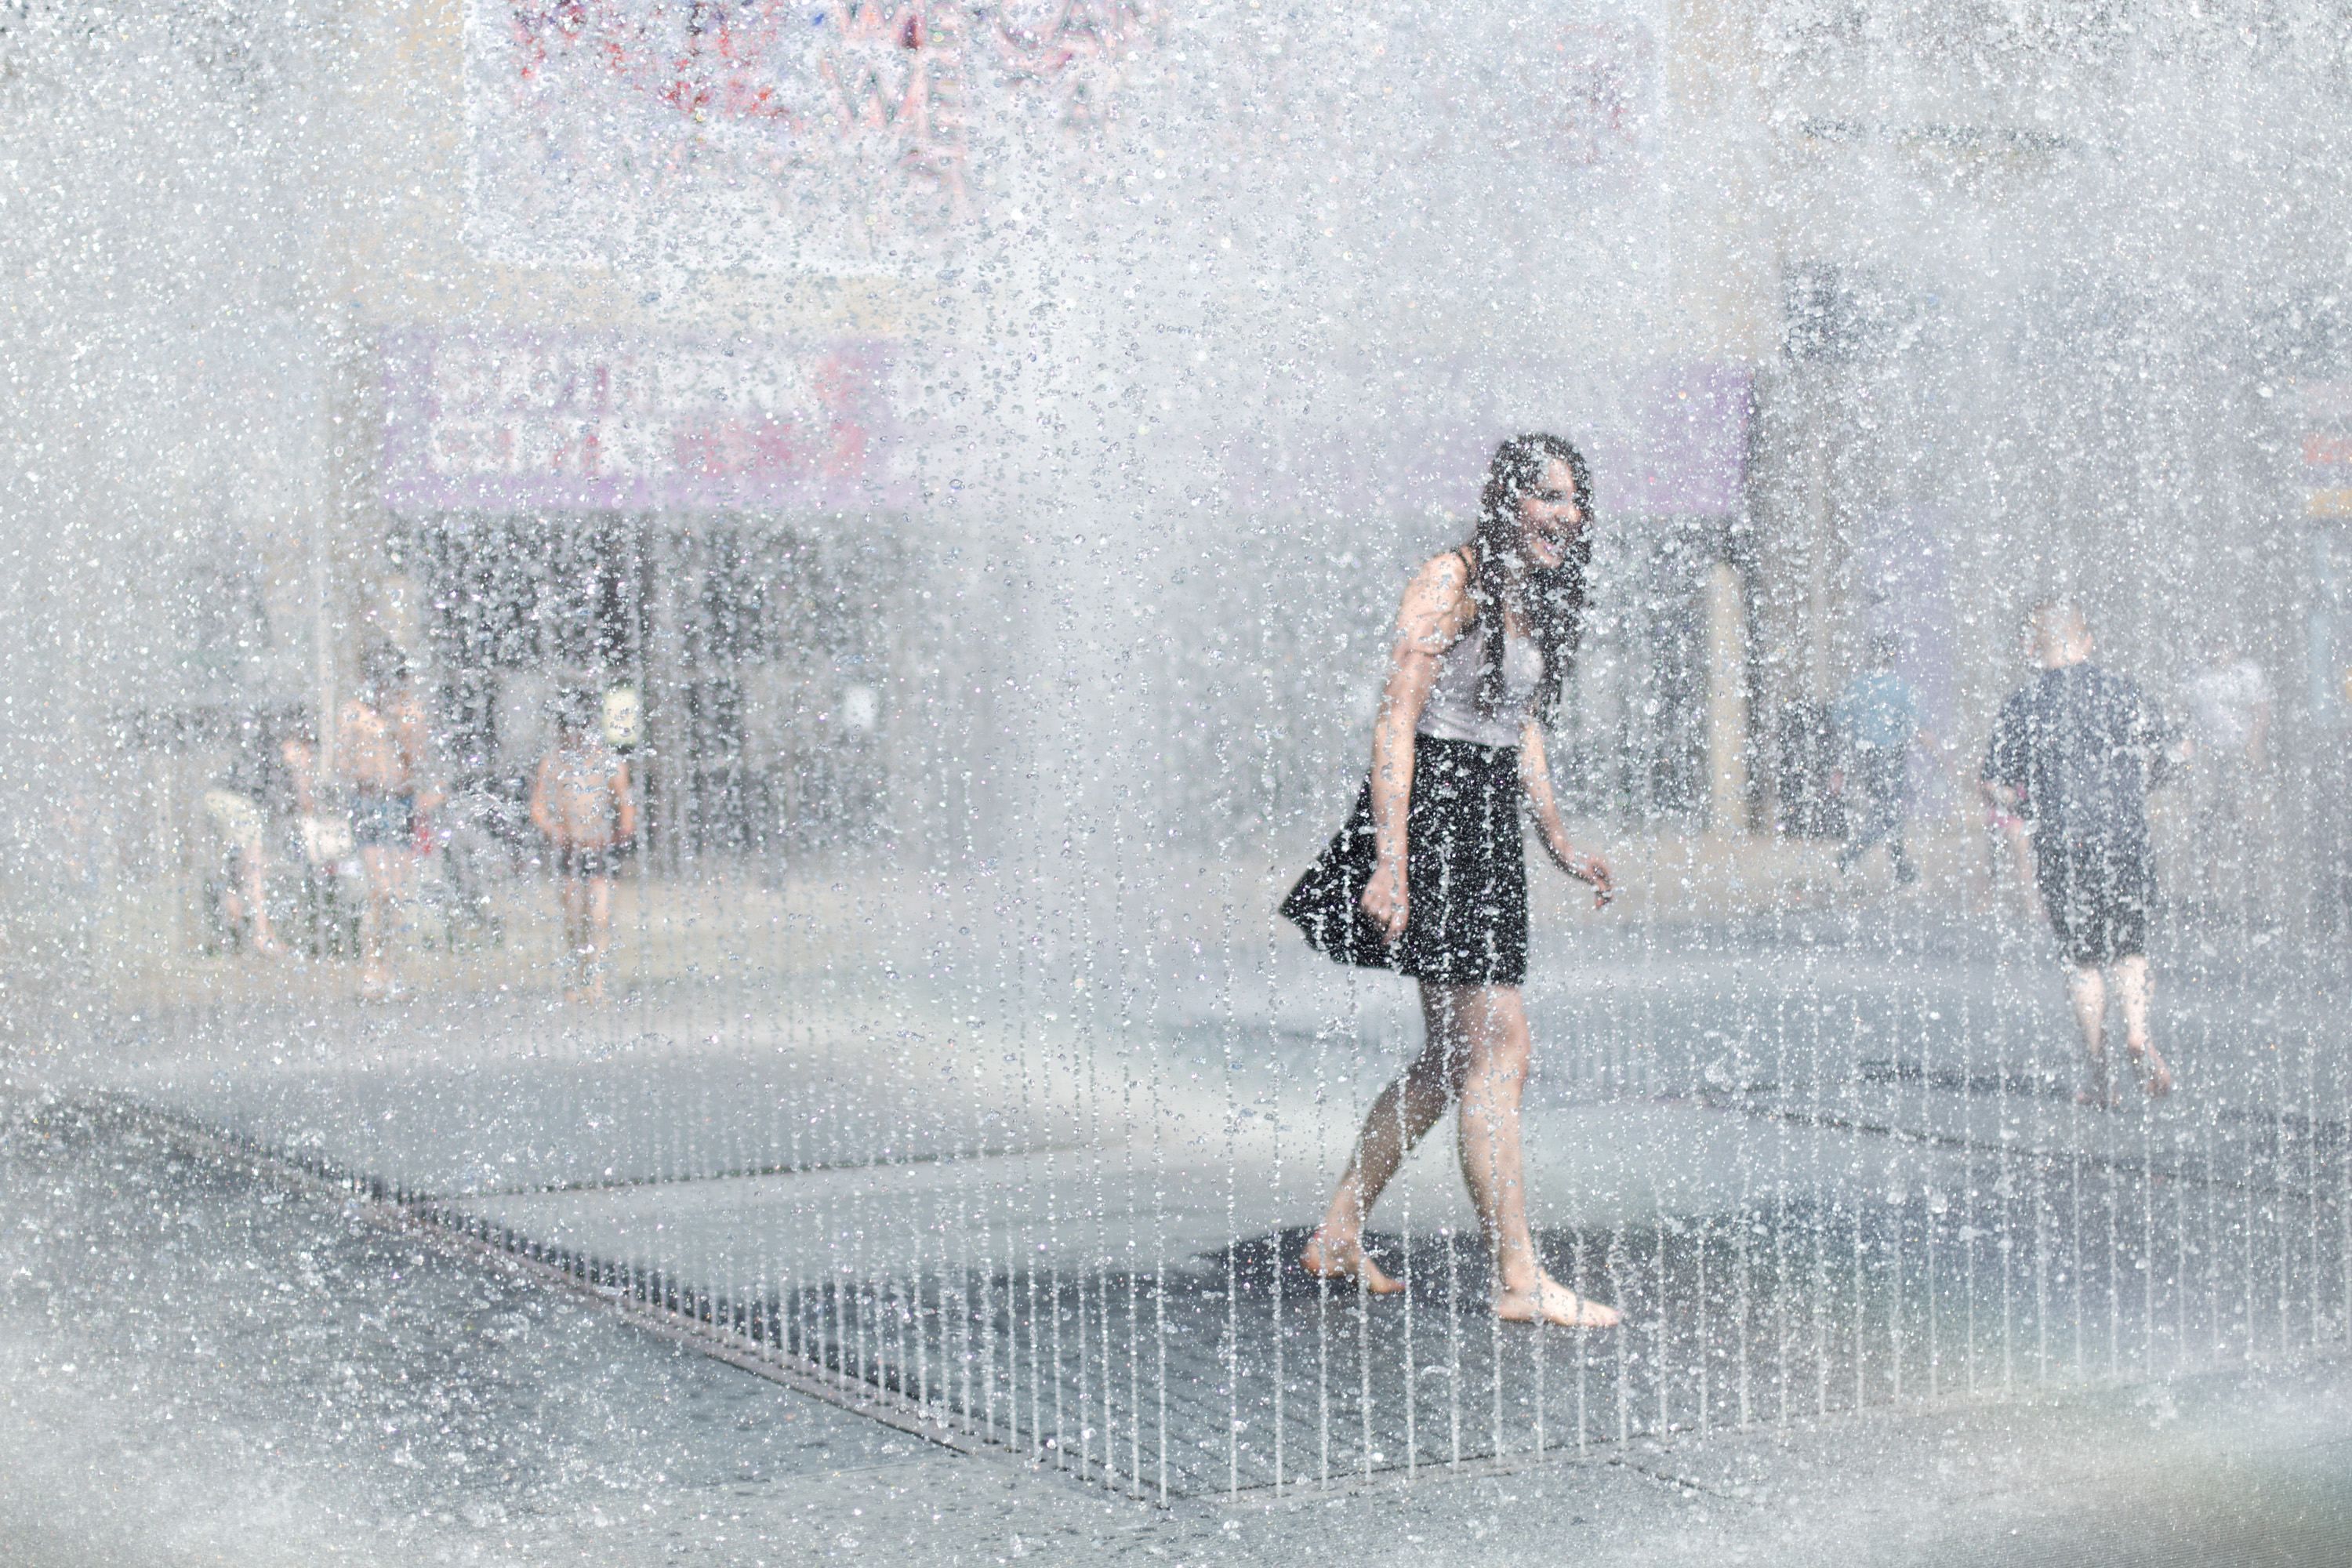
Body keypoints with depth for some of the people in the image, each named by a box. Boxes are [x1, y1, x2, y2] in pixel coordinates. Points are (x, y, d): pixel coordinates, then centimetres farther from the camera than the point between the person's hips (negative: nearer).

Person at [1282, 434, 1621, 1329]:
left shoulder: (1534, 598, 15)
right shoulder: (1449, 583, -11)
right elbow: (1396, 719, -17)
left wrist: (1557, 841, 25)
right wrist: (1390, 861, -23)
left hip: (1489, 828, 10)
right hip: (1431, 816, -10)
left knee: (1453, 1059, 13)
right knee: (1498, 1056, -9)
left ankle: (1338, 1237, 23)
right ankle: (1519, 1279, -5)